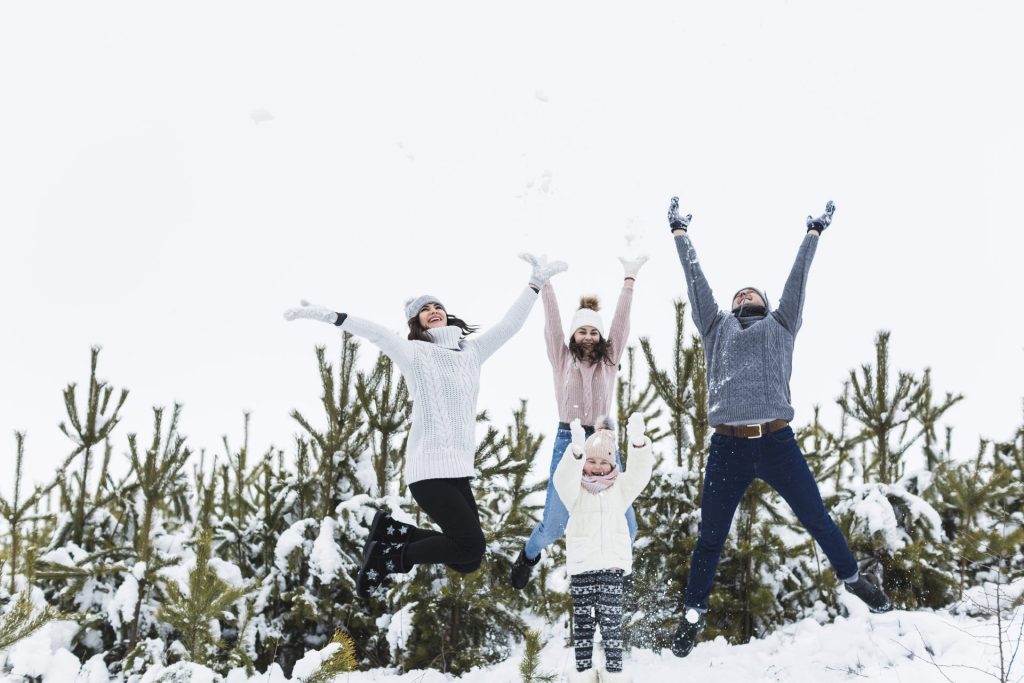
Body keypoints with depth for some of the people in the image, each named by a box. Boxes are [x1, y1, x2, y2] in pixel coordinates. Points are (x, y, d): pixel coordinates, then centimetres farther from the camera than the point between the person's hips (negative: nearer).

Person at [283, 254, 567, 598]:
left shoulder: (472, 351, 16)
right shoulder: (414, 352, -3)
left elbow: (509, 324, 18)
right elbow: (377, 334, -18)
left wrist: (536, 283, 14)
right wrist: (331, 316, -31)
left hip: (459, 469, 7)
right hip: (429, 468, -7)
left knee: (468, 561, 5)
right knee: (471, 546, -16)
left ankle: (389, 531, 18)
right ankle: (392, 558, 3)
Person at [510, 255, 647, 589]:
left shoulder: (609, 360, 9)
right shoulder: (562, 359, 5)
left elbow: (621, 321, 2)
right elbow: (552, 319, -3)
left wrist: (629, 280, -4)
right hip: (568, 441, -2)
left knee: (626, 526, -4)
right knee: (554, 524, -4)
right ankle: (528, 556, 30)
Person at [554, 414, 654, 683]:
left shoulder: (621, 487, 7)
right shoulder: (574, 489, 1)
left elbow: (640, 472, -11)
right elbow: (563, 477, -23)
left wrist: (638, 443, -33)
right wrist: (576, 451, -44)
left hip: (613, 563, 1)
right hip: (582, 564, -1)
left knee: (611, 620, -2)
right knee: (584, 621, 4)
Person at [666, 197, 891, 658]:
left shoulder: (780, 325, 19)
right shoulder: (716, 326, 19)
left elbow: (798, 276, 25)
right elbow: (695, 278, 24)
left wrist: (814, 232, 32)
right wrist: (680, 233, 30)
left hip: (777, 442, 0)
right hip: (727, 446, 0)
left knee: (817, 519, 9)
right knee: (710, 537, 4)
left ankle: (852, 578, 31)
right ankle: (693, 614, 16)